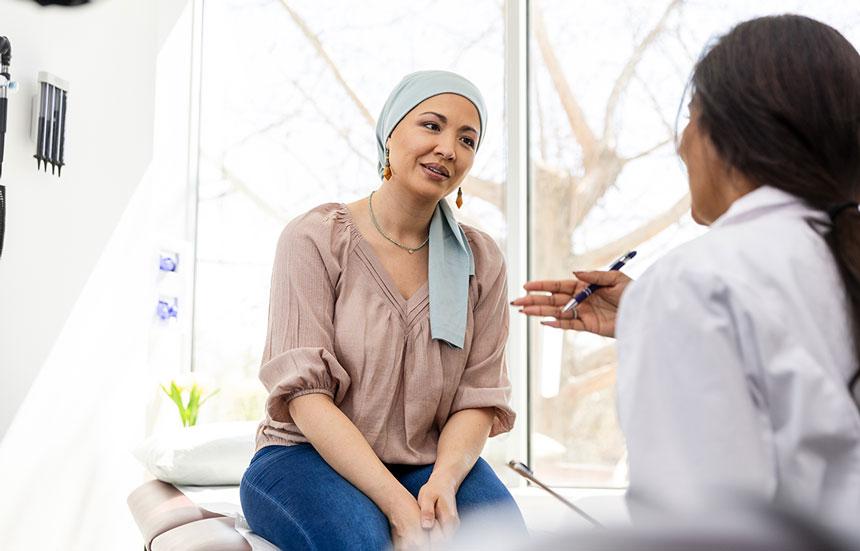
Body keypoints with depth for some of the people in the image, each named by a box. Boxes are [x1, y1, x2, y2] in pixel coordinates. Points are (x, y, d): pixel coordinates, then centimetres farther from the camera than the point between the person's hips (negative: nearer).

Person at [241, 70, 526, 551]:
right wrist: (397, 505, -24)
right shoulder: (315, 239, -6)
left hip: (431, 462, 3)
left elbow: (478, 397, 2)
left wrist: (443, 480, -20)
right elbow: (305, 393, -14)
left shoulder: (481, 261, 6)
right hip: (306, 457, -2)